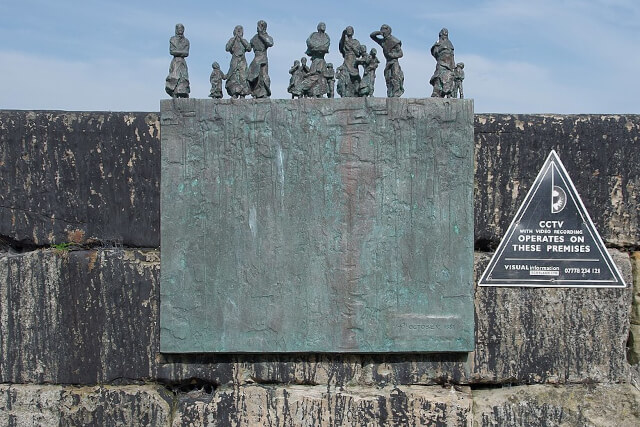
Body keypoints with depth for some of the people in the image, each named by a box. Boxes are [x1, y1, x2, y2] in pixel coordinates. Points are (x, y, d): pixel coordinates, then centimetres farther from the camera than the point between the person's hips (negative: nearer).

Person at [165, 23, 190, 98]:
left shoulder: (186, 41, 12)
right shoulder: (172, 39, 8)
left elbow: (186, 53, 1)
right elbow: (171, 51, -4)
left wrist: (177, 52, -7)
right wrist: (182, 52, -5)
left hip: (183, 62, 1)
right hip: (175, 62, -1)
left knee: (183, 80, -7)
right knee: (174, 80, -12)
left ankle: (183, 98, -9)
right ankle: (174, 97, -16)